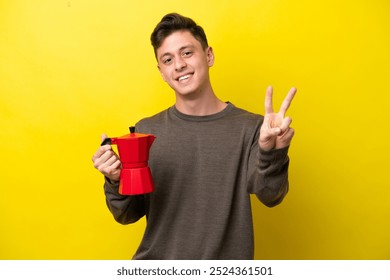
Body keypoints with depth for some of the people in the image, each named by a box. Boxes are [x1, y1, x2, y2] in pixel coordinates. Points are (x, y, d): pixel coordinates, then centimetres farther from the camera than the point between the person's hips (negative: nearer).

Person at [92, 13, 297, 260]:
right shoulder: (146, 131, -4)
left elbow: (269, 195, -20)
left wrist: (271, 153, -38)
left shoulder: (250, 127, -9)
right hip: (156, 262, 2)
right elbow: (128, 215, -1)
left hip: (226, 263, -1)